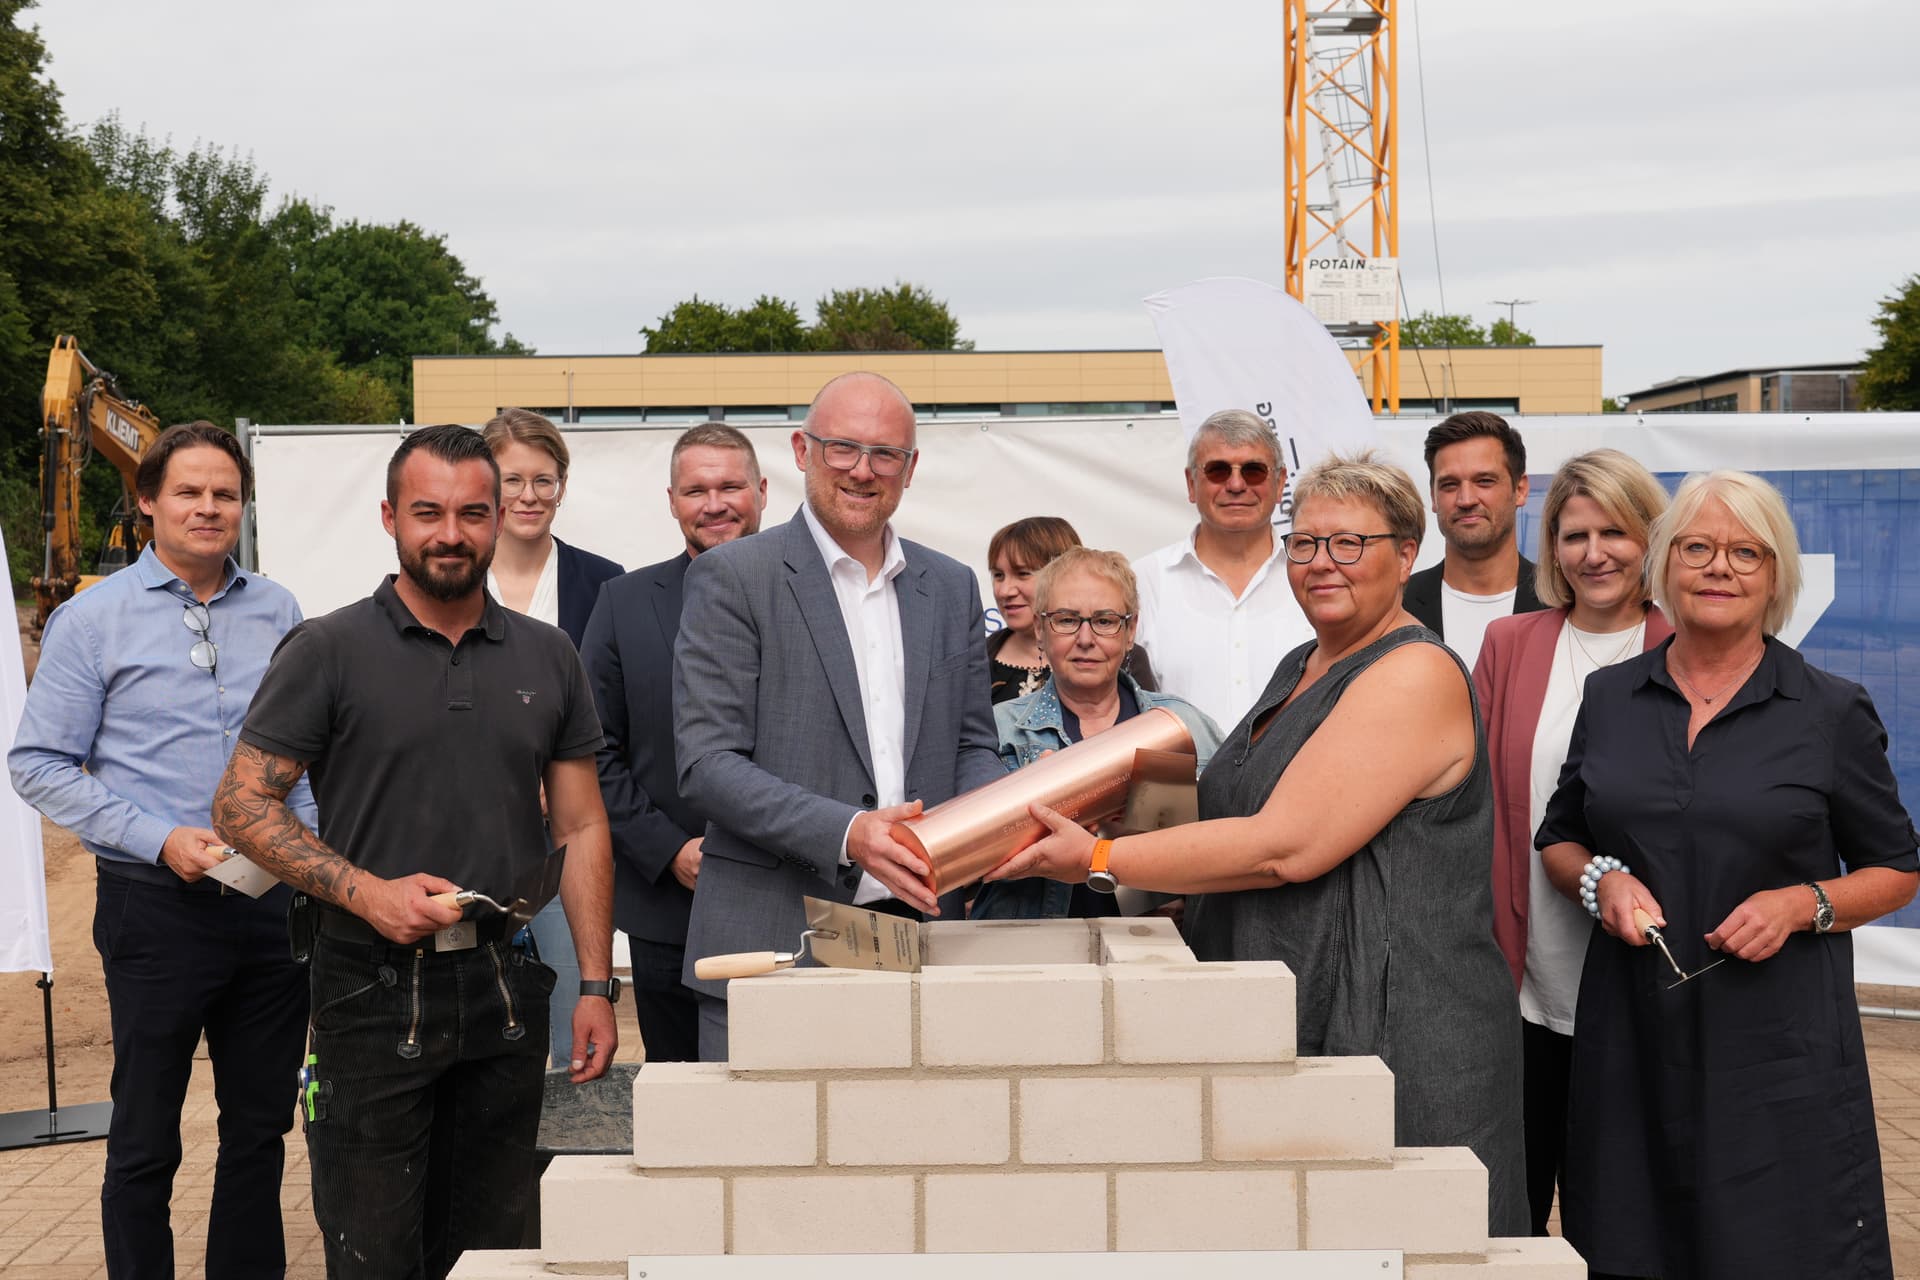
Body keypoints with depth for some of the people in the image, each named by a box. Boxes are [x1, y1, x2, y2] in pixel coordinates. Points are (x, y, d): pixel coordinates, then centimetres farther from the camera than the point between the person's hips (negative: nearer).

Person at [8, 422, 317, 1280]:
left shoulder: (277, 613, 8)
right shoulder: (94, 619, -2)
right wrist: (159, 840, -14)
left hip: (273, 907, 3)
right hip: (157, 909, -3)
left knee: (260, 1127, 13)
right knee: (145, 1140, 7)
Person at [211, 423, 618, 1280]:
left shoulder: (547, 657, 9)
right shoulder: (329, 652, -2)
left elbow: (581, 830, 11)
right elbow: (241, 803, -3)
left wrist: (596, 986, 4)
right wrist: (365, 891, -16)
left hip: (506, 993, 4)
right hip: (375, 989, -3)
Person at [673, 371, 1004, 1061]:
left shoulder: (952, 588, 14)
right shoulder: (732, 577, -2)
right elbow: (706, 763, -9)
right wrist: (846, 833, -21)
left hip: (913, 927, 4)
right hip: (769, 944, -4)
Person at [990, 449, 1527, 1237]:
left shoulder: (1417, 675, -13)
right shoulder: (1300, 668, 16)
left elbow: (1284, 846, -20)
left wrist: (1099, 860, -17)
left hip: (1395, 1039, -9)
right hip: (1278, 1031, 9)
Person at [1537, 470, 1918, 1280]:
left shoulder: (1833, 713, 1)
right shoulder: (1609, 697, 8)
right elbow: (1558, 840, 17)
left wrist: (1804, 903, -12)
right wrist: (1601, 880, -5)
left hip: (1781, 1044, -2)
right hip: (1633, 1033, 2)